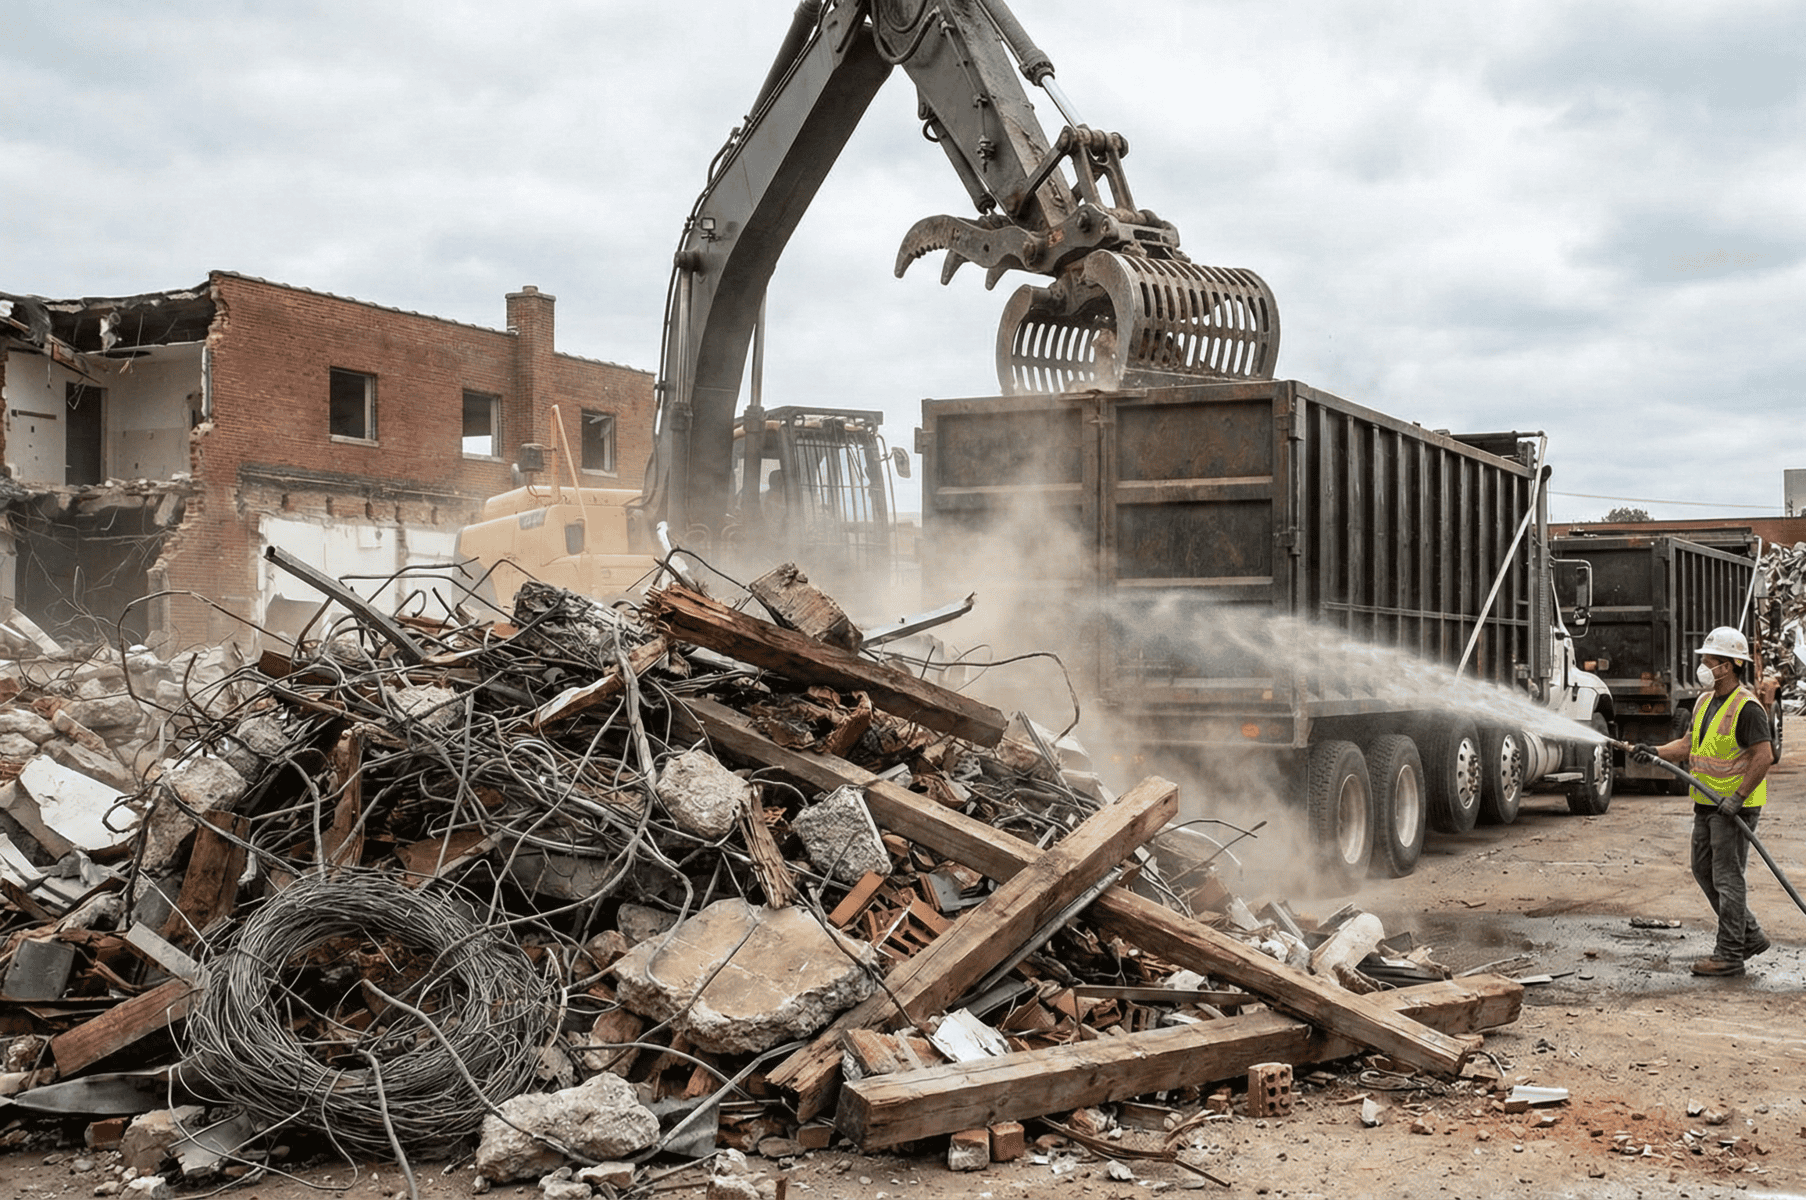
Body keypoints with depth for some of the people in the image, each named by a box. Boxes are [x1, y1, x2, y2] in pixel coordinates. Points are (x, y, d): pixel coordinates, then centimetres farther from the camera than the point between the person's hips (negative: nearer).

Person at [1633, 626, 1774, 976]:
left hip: (1735, 806, -9)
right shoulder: (1705, 701, 11)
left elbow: (1764, 756, -22)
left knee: (1727, 877, -4)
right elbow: (1689, 744, 17)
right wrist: (1658, 752, 0)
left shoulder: (1746, 708, -18)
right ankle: (1750, 935, 26)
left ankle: (1729, 954, 3)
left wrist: (1738, 797, -24)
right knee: (1704, 870, 14)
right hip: (1708, 804, 10)